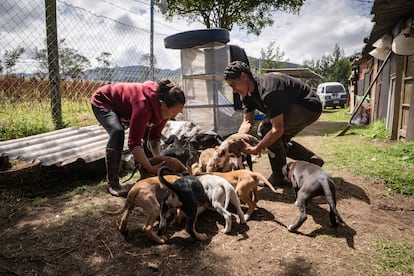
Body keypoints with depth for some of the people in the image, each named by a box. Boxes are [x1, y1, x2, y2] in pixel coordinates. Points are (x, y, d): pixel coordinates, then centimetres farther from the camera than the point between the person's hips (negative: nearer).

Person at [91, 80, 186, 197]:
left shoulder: (164, 108, -19)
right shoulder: (144, 105, -43)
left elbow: (155, 136, -11)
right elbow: (134, 142, -43)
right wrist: (151, 168, -44)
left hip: (123, 107, 8)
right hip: (102, 102, -8)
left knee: (147, 129, 3)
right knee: (117, 133, -32)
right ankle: (112, 183, -21)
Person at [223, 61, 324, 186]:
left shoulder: (267, 90, -34)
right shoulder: (247, 93, -3)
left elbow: (278, 129, -34)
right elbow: (247, 122, -2)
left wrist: (255, 150, -29)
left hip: (310, 106, -10)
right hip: (293, 108, 10)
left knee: (265, 128, -25)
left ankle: (280, 176, -10)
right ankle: (313, 160, 25)